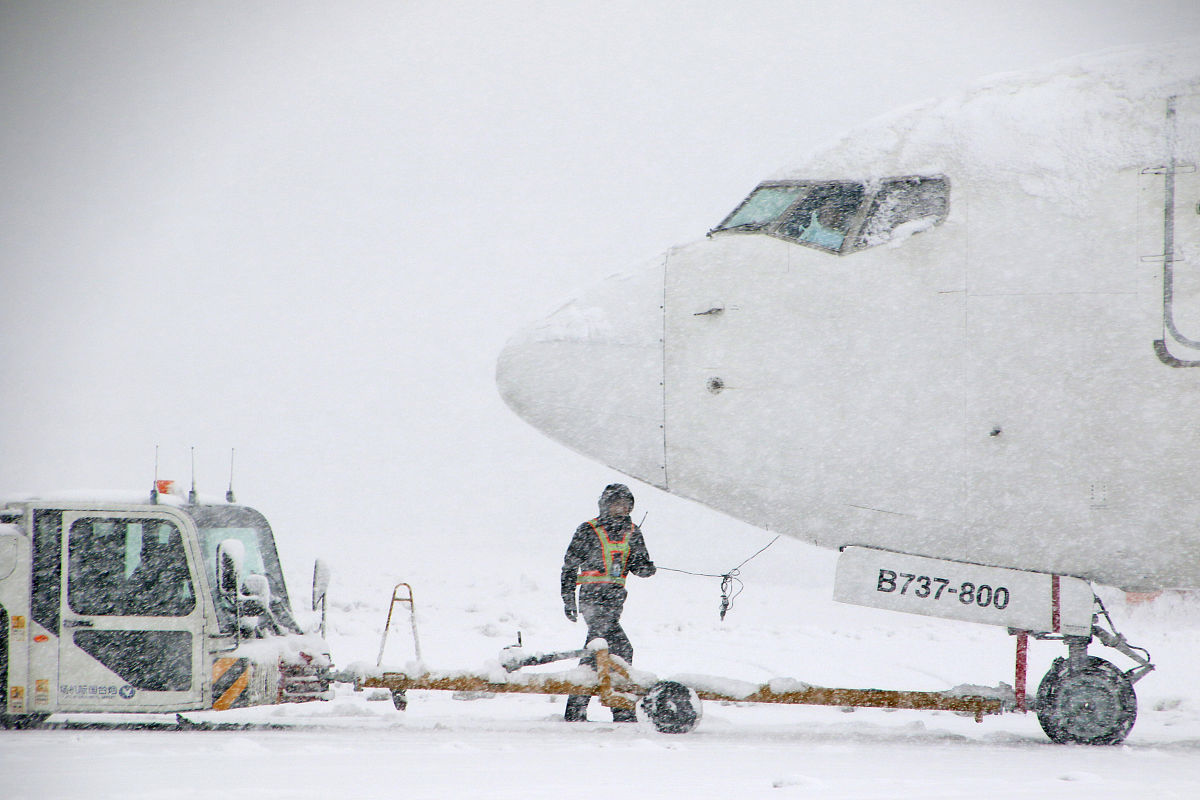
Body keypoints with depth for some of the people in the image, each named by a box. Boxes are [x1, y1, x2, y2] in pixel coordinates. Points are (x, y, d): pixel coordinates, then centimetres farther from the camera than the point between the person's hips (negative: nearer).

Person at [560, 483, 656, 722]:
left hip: (615, 599, 5)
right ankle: (622, 710, -12)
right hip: (592, 597, -5)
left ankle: (575, 709, 15)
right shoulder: (588, 531, 1)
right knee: (620, 648, -13)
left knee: (595, 651, 9)